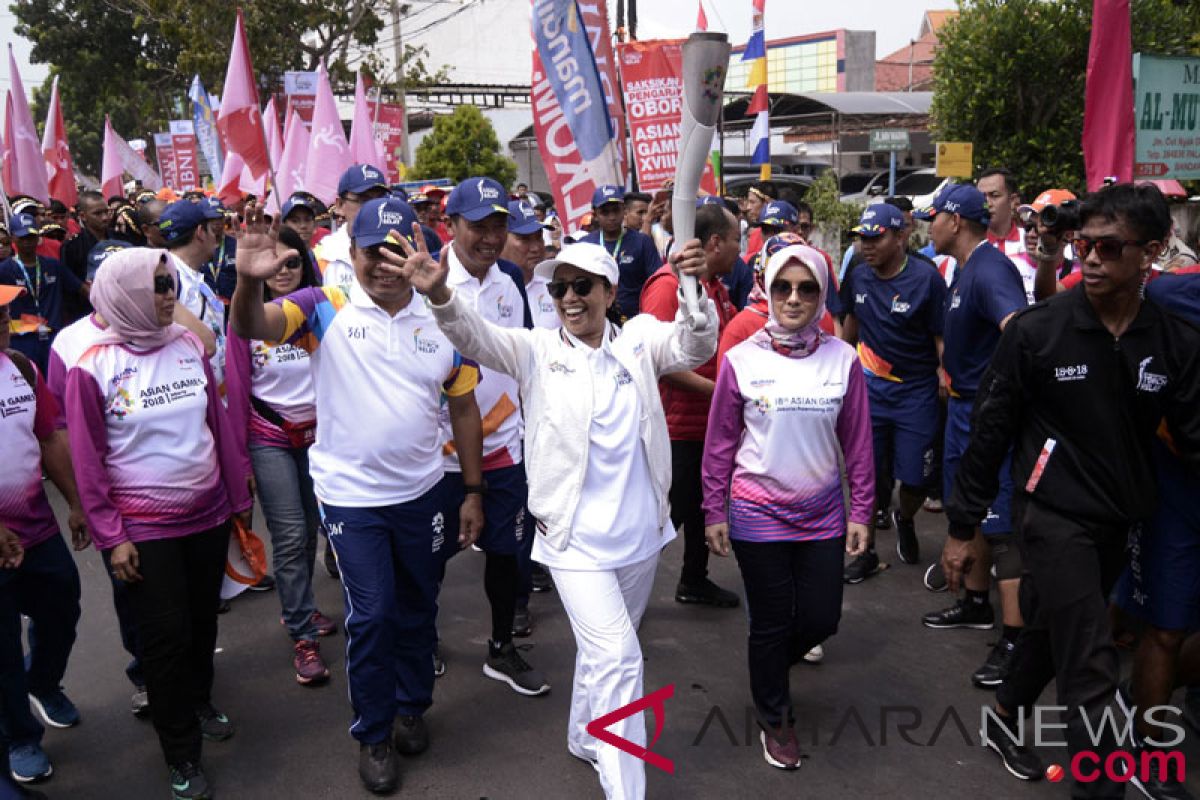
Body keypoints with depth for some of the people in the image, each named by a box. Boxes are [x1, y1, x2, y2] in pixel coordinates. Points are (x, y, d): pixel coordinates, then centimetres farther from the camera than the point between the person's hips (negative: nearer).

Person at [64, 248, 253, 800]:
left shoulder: (190, 346, -1)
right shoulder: (92, 367, -13)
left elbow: (219, 426, 6)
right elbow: (87, 461, -9)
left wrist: (239, 496, 9)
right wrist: (111, 537, -10)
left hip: (209, 515, 4)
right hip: (144, 528, -4)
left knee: (203, 618, 17)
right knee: (165, 635, 4)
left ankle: (198, 701, 44)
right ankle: (181, 754, 22)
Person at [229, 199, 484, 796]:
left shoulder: (442, 319, -1)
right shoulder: (326, 309, -8)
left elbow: (464, 409, 5)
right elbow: (249, 329, -23)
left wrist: (473, 491, 4)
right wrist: (249, 282, -45)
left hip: (424, 493, 3)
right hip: (351, 497, -3)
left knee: (418, 609, 17)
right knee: (371, 616, 2)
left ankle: (412, 707, 40)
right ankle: (373, 734, 23)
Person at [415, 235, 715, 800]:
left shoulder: (640, 341, 1)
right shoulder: (537, 351, -5)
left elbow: (695, 347, -15)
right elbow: (477, 336, -19)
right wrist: (440, 295, -40)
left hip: (641, 533, 4)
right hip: (576, 539, -3)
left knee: (605, 650, 22)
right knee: (618, 657, -10)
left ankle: (585, 739, 46)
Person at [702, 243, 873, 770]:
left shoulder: (843, 359, -3)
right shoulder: (742, 360, -8)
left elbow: (857, 443, 3)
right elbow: (720, 444, -2)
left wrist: (861, 512, 3)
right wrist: (714, 514, -1)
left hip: (823, 517, 2)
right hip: (758, 516, -2)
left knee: (821, 619, 10)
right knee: (770, 624, 9)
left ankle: (771, 663, 44)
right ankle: (775, 719, 34)